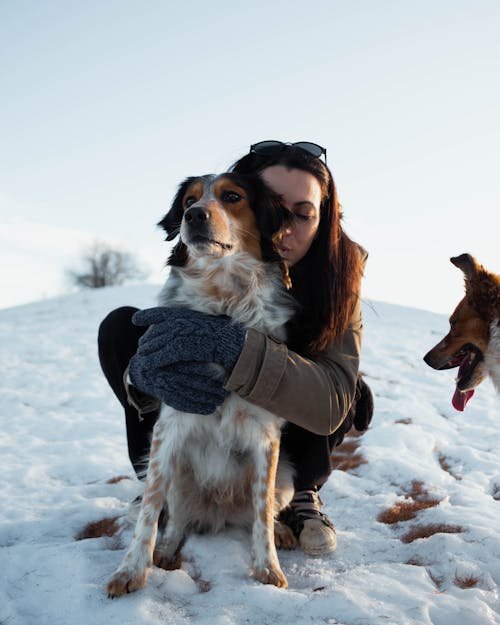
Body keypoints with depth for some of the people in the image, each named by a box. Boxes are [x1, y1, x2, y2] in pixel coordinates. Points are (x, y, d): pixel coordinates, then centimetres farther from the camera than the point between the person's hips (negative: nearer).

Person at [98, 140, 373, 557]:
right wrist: (148, 373, -49)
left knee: (355, 399, -31)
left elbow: (333, 402, -40)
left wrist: (234, 348, -56)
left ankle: (303, 495, -3)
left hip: (287, 421, -1)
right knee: (121, 327, -17)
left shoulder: (338, 269, -29)